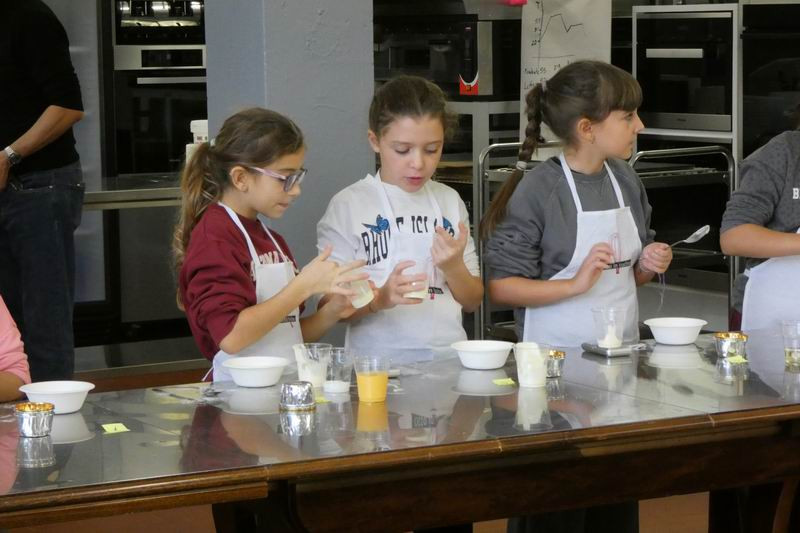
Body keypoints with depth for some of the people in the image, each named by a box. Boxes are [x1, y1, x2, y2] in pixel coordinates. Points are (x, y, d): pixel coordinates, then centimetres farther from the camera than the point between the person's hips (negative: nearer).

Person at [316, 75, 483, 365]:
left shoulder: (449, 201, 12)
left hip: (448, 357, 4)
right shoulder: (348, 205, -1)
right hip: (380, 364, -4)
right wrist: (380, 298, -22)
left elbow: (473, 301, 15)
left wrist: (453, 267, -4)